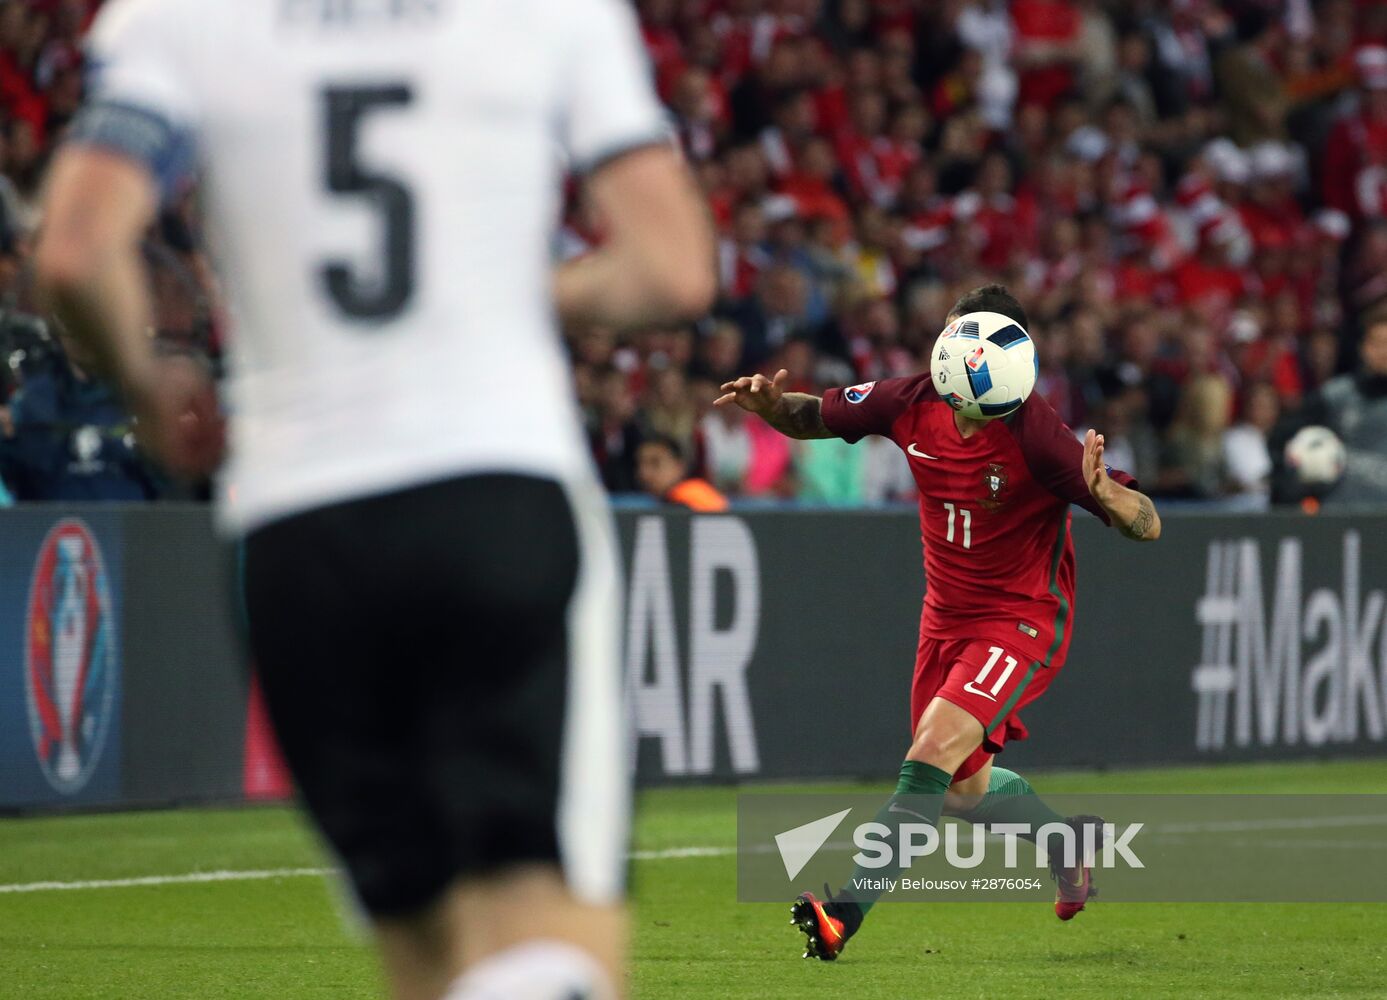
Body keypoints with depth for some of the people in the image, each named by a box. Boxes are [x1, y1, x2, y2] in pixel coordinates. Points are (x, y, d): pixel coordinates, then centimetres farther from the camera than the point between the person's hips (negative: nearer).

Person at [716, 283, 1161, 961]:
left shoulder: (1036, 434, -25)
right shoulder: (912, 404, -10)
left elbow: (1147, 525, -24)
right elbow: (814, 417, 7)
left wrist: (1103, 493, -46)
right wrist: (770, 403, -15)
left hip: (1023, 623, -7)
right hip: (947, 618, 7)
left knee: (933, 755, -24)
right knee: (963, 790, 16)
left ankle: (845, 913, -25)